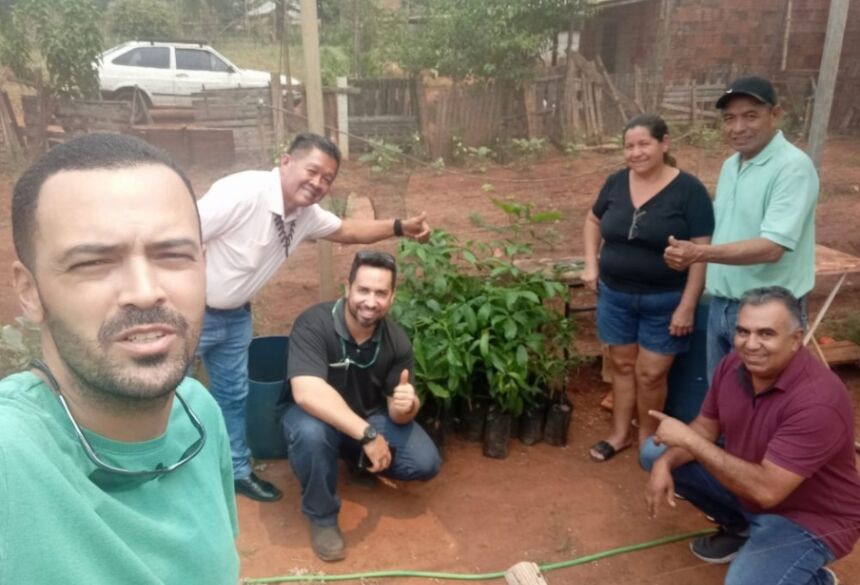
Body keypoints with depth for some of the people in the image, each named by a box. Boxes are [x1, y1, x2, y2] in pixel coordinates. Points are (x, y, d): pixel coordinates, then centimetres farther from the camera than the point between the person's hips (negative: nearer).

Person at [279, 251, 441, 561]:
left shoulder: (397, 341, -16)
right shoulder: (313, 324, -29)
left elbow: (397, 413, -12)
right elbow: (307, 393, -41)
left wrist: (406, 406, -37)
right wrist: (368, 435, -42)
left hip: (369, 416, 4)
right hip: (314, 413, -3)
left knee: (425, 463, -14)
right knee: (311, 433, -38)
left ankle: (356, 458, 17)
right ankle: (322, 516, -9)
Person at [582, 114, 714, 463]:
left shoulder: (688, 189, -12)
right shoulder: (616, 183, 0)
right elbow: (593, 222, 17)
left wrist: (687, 305, -16)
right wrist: (591, 264, 4)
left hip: (665, 300, -4)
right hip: (615, 294, 4)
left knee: (651, 373, 4)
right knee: (622, 365, 14)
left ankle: (647, 437, 26)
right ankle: (620, 433, 30)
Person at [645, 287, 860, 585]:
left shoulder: (818, 400, -33)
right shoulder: (734, 364, -11)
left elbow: (766, 490, -36)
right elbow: (706, 426, 1)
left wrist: (689, 440, -32)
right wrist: (665, 463, -17)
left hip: (808, 518, -7)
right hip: (748, 485, 7)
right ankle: (740, 527, 17)